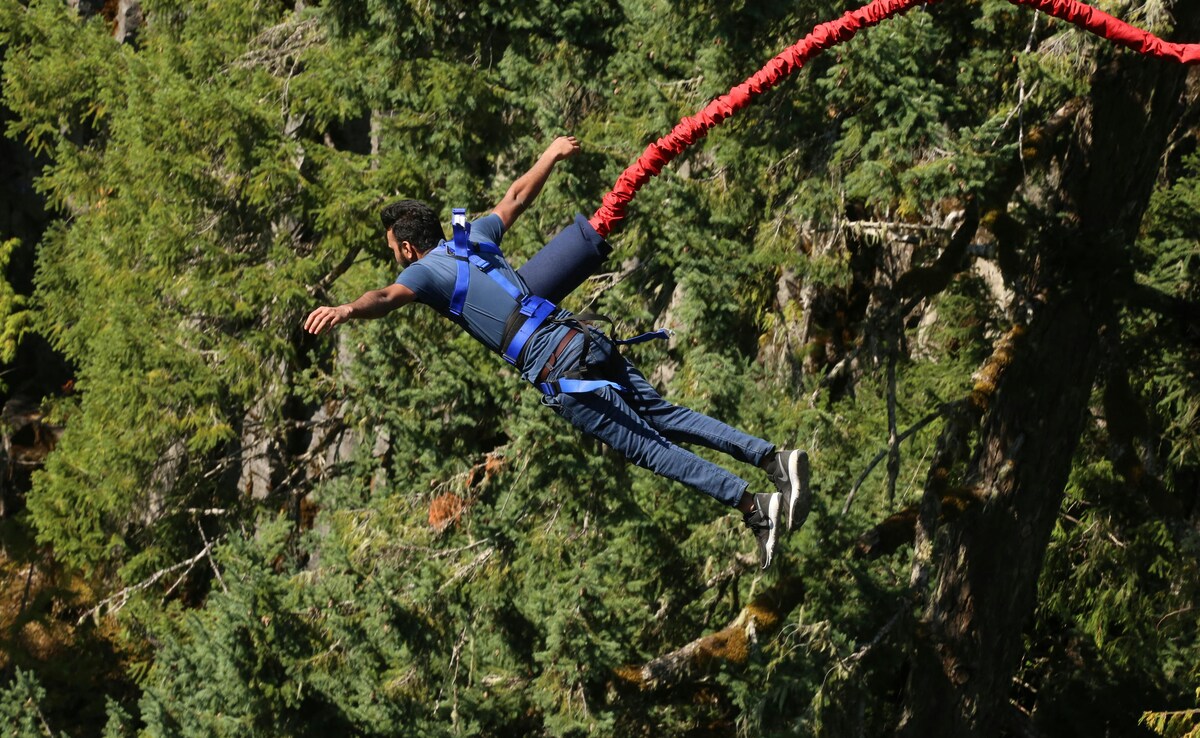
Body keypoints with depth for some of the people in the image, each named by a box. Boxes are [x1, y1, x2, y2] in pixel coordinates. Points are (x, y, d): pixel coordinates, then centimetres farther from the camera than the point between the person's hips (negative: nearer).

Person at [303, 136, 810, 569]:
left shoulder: (426, 270, 2)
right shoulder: (474, 238, 22)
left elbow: (388, 297, -21)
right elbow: (516, 198, 37)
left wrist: (347, 310, -40)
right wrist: (550, 156, 54)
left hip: (558, 371, -8)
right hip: (587, 339, 8)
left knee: (648, 447, -6)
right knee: (666, 417, 12)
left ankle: (755, 506, -12)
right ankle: (772, 456, 3)